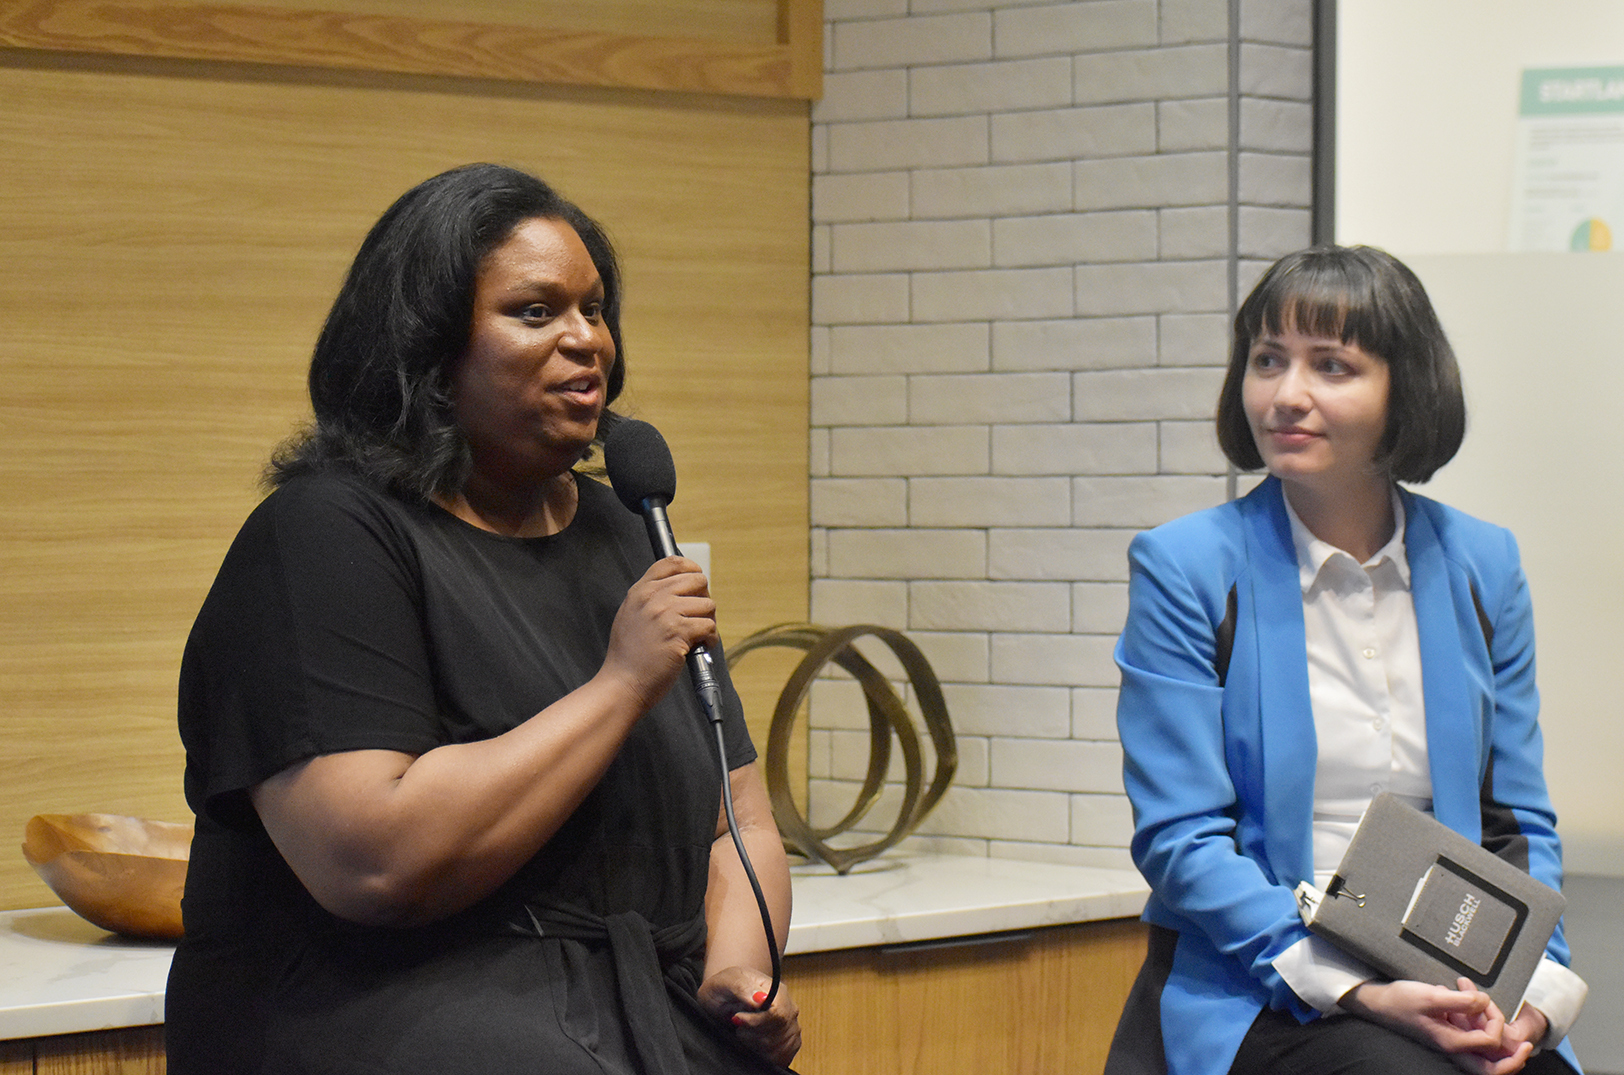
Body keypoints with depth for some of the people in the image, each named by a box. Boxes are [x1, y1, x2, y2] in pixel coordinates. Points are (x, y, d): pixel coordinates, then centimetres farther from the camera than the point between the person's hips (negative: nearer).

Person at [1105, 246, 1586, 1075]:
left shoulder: (1481, 566, 11)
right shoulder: (1184, 569, -1)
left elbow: (1517, 822, 15)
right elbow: (1178, 842, -6)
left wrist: (1533, 991, -5)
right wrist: (1353, 991, -17)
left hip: (1450, 990, 4)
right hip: (1254, 997, -4)